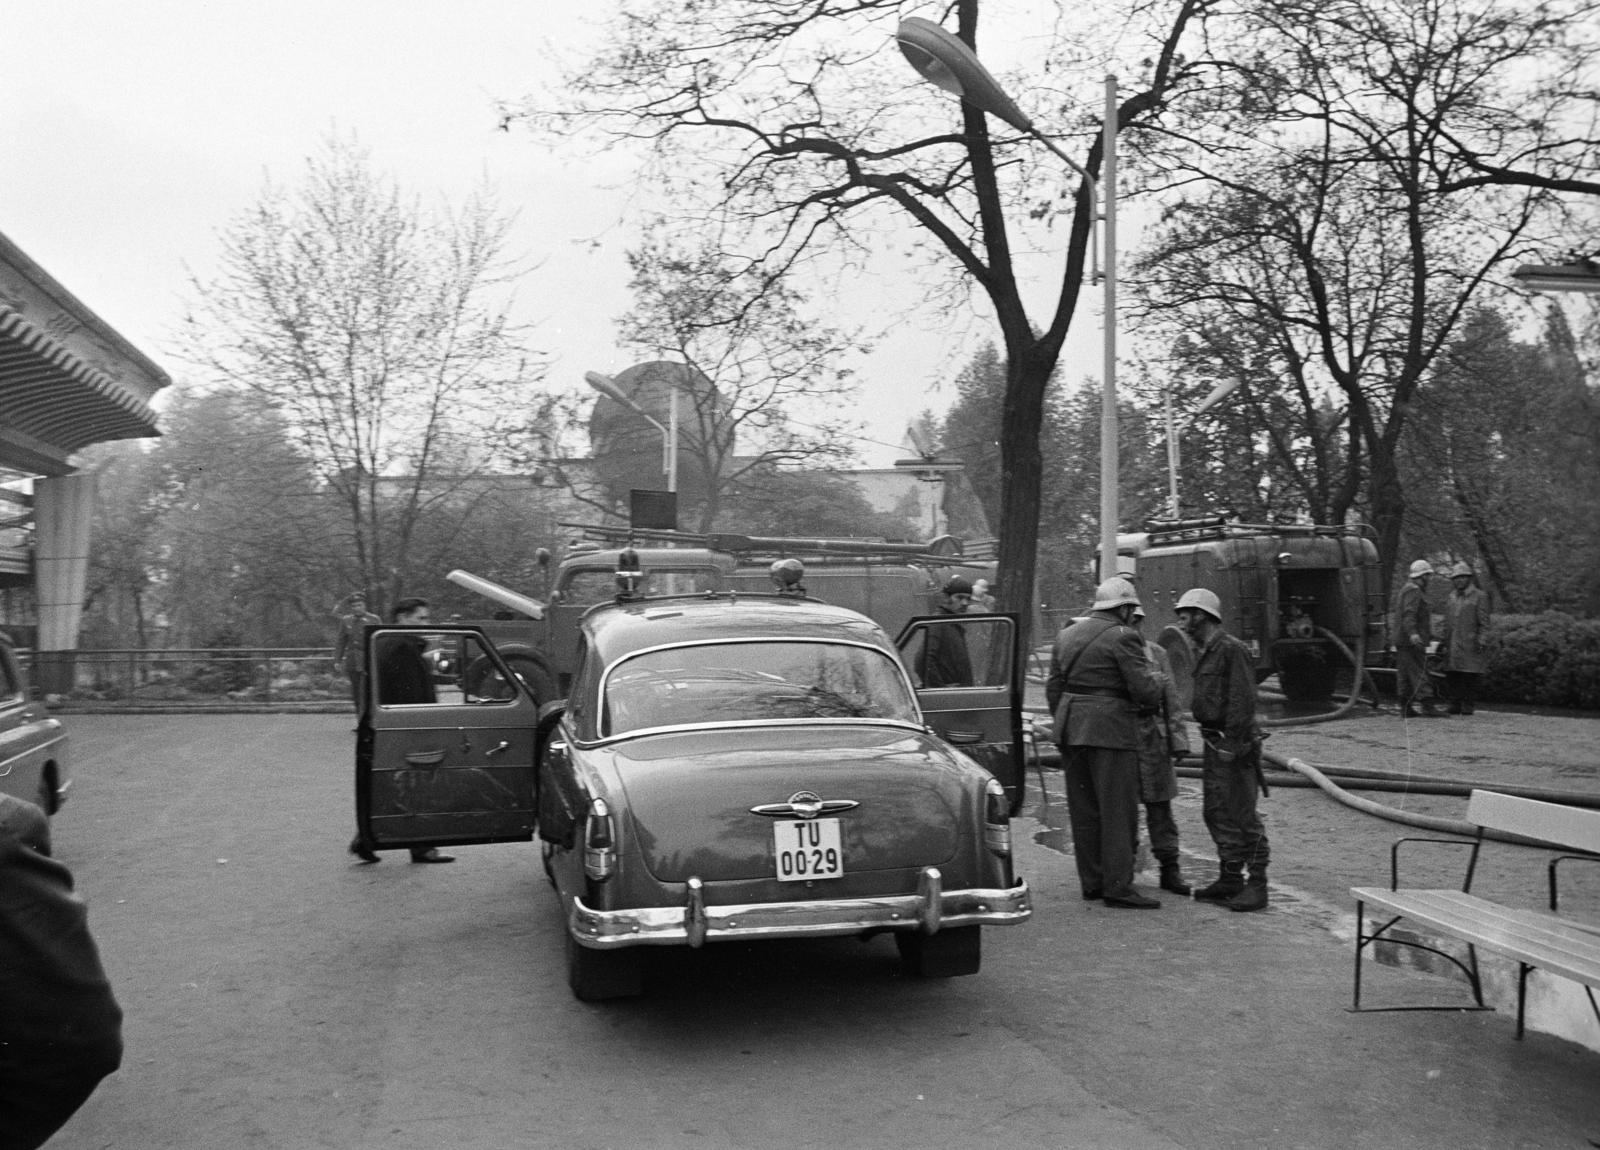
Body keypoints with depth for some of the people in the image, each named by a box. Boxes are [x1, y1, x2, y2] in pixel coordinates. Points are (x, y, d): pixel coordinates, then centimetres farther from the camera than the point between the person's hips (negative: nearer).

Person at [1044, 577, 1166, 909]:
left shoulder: (1067, 635, 15)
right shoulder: (1122, 637, -8)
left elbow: (1053, 687, 16)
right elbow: (1145, 689, -13)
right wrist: (1154, 693, 8)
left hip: (1071, 730, 7)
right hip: (1109, 729, -7)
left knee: (1083, 810, 11)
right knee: (1118, 809, -3)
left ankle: (1091, 882, 17)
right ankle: (1118, 886, -4)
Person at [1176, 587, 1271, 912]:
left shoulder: (1231, 650, -15)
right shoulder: (1201, 652, 15)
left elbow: (1243, 701, -19)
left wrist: (1232, 743, -21)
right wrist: (1214, 741, 15)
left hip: (1234, 742, -10)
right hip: (1213, 741, 10)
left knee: (1243, 815, -5)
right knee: (1215, 812, 13)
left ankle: (1256, 886, 1)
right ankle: (1230, 878, 23)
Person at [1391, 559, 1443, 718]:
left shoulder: (1405, 588, 20)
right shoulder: (1413, 591, -12)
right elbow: (1408, 614, -25)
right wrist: (1412, 634, -38)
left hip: (1401, 639, 10)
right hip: (1410, 641, -10)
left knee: (1406, 674, 10)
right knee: (1419, 673, -12)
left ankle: (1406, 708, 11)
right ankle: (1427, 706, -16)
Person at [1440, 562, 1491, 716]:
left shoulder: (1479, 596, 0)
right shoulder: (1451, 597, 17)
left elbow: (1484, 622, -5)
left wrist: (1480, 640, -14)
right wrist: (1443, 641, 18)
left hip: (1470, 644, -6)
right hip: (1452, 644, 6)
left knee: (1469, 677, -4)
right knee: (1452, 676, 5)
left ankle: (1468, 706, 2)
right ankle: (1455, 705, 12)